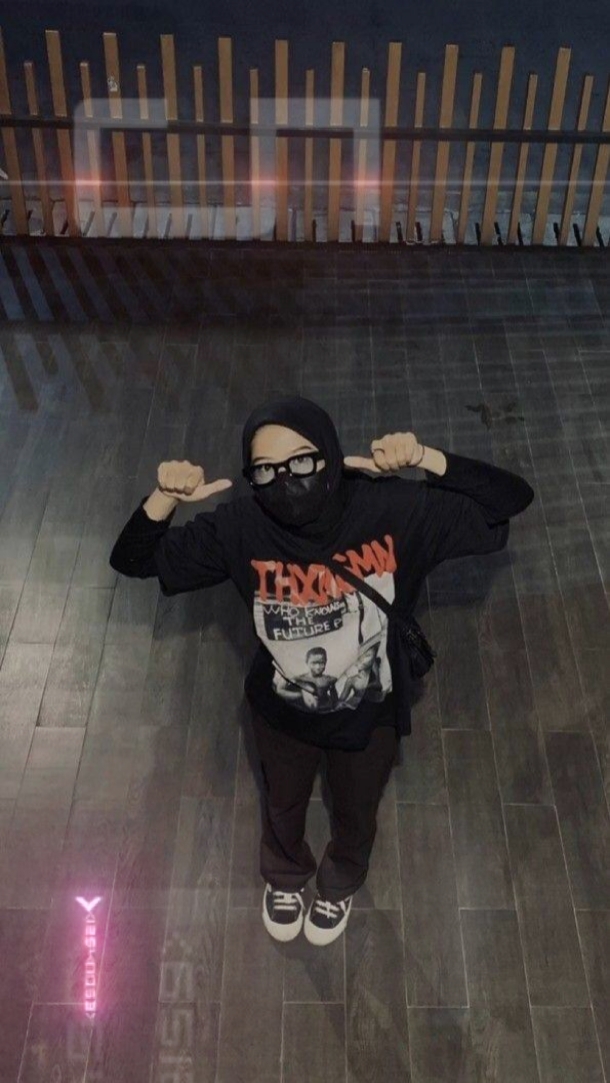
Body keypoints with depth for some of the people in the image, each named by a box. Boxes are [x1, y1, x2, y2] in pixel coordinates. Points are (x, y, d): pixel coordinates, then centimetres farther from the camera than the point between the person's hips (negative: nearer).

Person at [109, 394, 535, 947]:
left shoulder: (391, 509, -30)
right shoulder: (239, 527, -28)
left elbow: (512, 498, -25)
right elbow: (132, 560, -18)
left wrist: (427, 459, -39)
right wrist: (165, 498, -37)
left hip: (370, 713, 0)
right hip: (283, 713, 0)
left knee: (356, 812, 31)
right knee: (283, 807, 32)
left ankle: (341, 884, 66)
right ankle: (285, 875, 68)